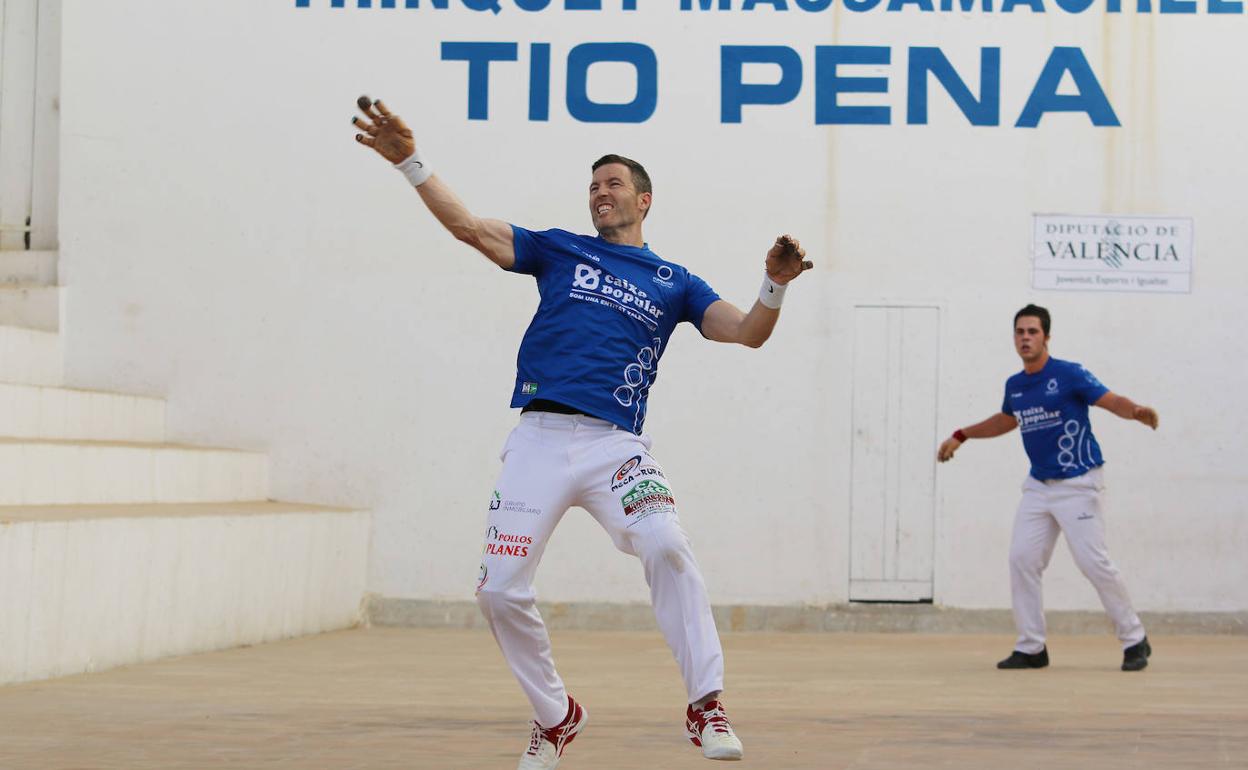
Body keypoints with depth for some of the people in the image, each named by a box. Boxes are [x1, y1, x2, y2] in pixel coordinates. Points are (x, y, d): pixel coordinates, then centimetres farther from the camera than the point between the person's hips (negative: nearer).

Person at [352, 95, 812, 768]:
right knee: (500, 591, -4)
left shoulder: (674, 283, 18)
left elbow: (748, 333, 8)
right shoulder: (559, 250, 17)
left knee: (666, 547, -28)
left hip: (614, 445, -1)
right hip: (539, 437, 1)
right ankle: (555, 716, 18)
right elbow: (469, 227, 8)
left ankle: (705, 706, -21)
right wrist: (410, 161, -2)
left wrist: (775, 284, -11)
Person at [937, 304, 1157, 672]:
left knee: (1093, 561, -12)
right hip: (1038, 487, 7)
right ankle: (1031, 648, 7)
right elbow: (1006, 420, 30)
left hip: (1077, 485, -7)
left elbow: (1114, 401, -18)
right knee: (1022, 559, -1)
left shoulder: (1069, 374, -11)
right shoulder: (1014, 386, 9)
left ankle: (1135, 640, 3)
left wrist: (1137, 411, -39)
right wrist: (961, 436, 33)